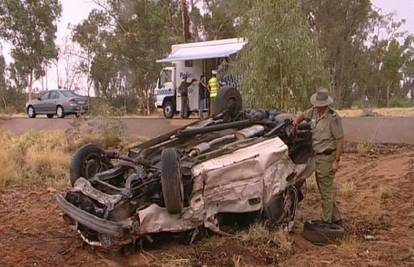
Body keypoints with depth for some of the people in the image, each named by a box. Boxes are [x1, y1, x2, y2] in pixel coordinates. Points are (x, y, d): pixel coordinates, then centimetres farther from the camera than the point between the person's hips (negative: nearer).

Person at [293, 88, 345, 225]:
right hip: (317, 156, 9)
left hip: (327, 158, -9)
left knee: (326, 191, -1)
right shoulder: (314, 112, 4)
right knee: (326, 190, 17)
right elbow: (303, 115, 25)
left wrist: (336, 161, -18)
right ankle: (336, 219, 29)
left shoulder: (333, 118, -18)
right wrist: (296, 121, 1)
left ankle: (326, 222, 9)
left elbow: (340, 140, -17)